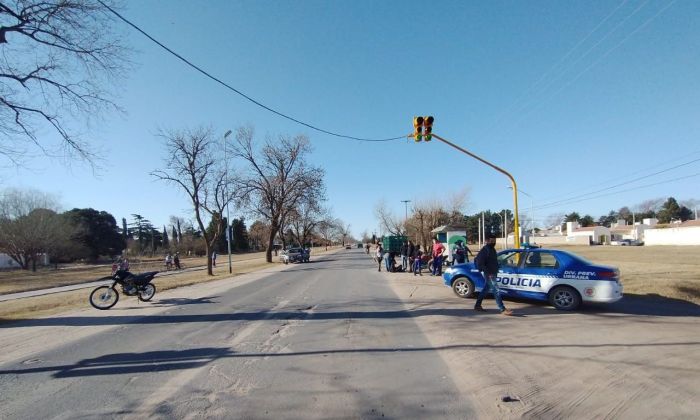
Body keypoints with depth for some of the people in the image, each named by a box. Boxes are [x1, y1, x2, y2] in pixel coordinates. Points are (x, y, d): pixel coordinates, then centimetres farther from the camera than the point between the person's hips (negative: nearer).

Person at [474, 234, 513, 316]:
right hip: (489, 274, -10)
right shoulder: (485, 250, -16)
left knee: (485, 289, 15)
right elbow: (479, 263, -22)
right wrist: (488, 272, -23)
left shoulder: (492, 249, 14)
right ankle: (503, 310, -10)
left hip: (492, 273, 10)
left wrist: (495, 271, 14)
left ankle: (477, 306, 25)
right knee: (496, 291, -11)